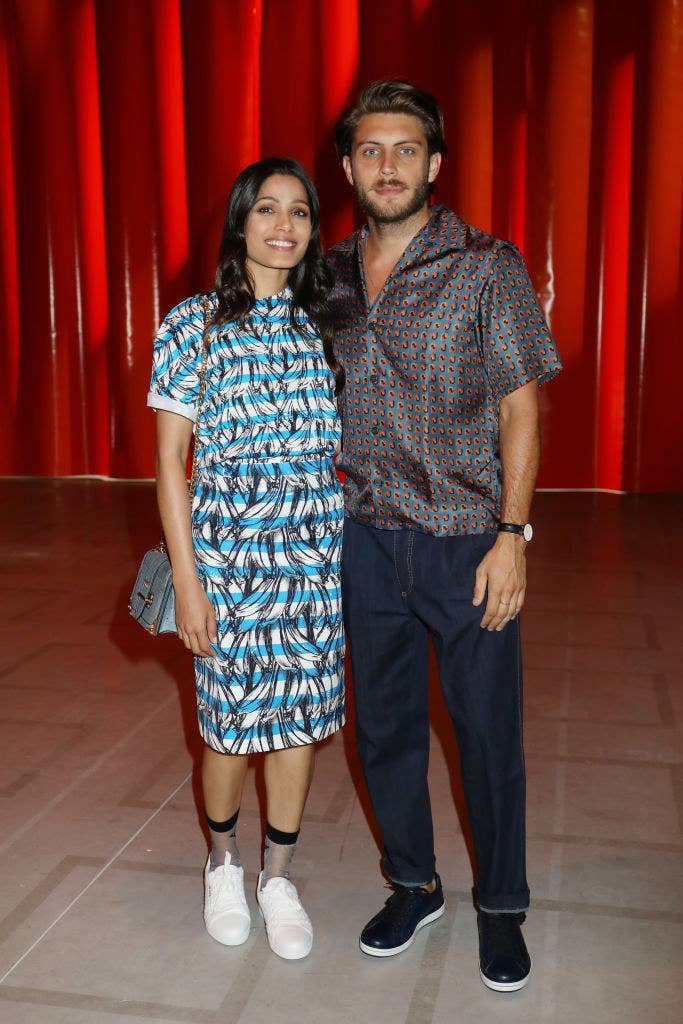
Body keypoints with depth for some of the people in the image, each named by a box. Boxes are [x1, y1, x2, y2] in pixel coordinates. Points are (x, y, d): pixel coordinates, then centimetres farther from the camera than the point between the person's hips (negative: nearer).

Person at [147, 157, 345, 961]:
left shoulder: (323, 326, 8)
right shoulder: (194, 325, -3)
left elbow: (342, 443, 12)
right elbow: (170, 458, -4)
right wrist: (186, 579, -9)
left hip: (318, 546, 3)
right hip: (229, 544, -3)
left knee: (301, 713, 9)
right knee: (231, 717, 7)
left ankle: (278, 877, 29)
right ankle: (222, 861, 34)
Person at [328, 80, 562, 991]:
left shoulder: (488, 268, -4)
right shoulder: (330, 277, 7)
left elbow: (520, 409, -6)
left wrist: (511, 534, -13)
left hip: (467, 541, -4)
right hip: (366, 540, 4)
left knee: (489, 733, 6)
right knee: (384, 727, 14)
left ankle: (500, 908, 27)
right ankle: (413, 886, 34)